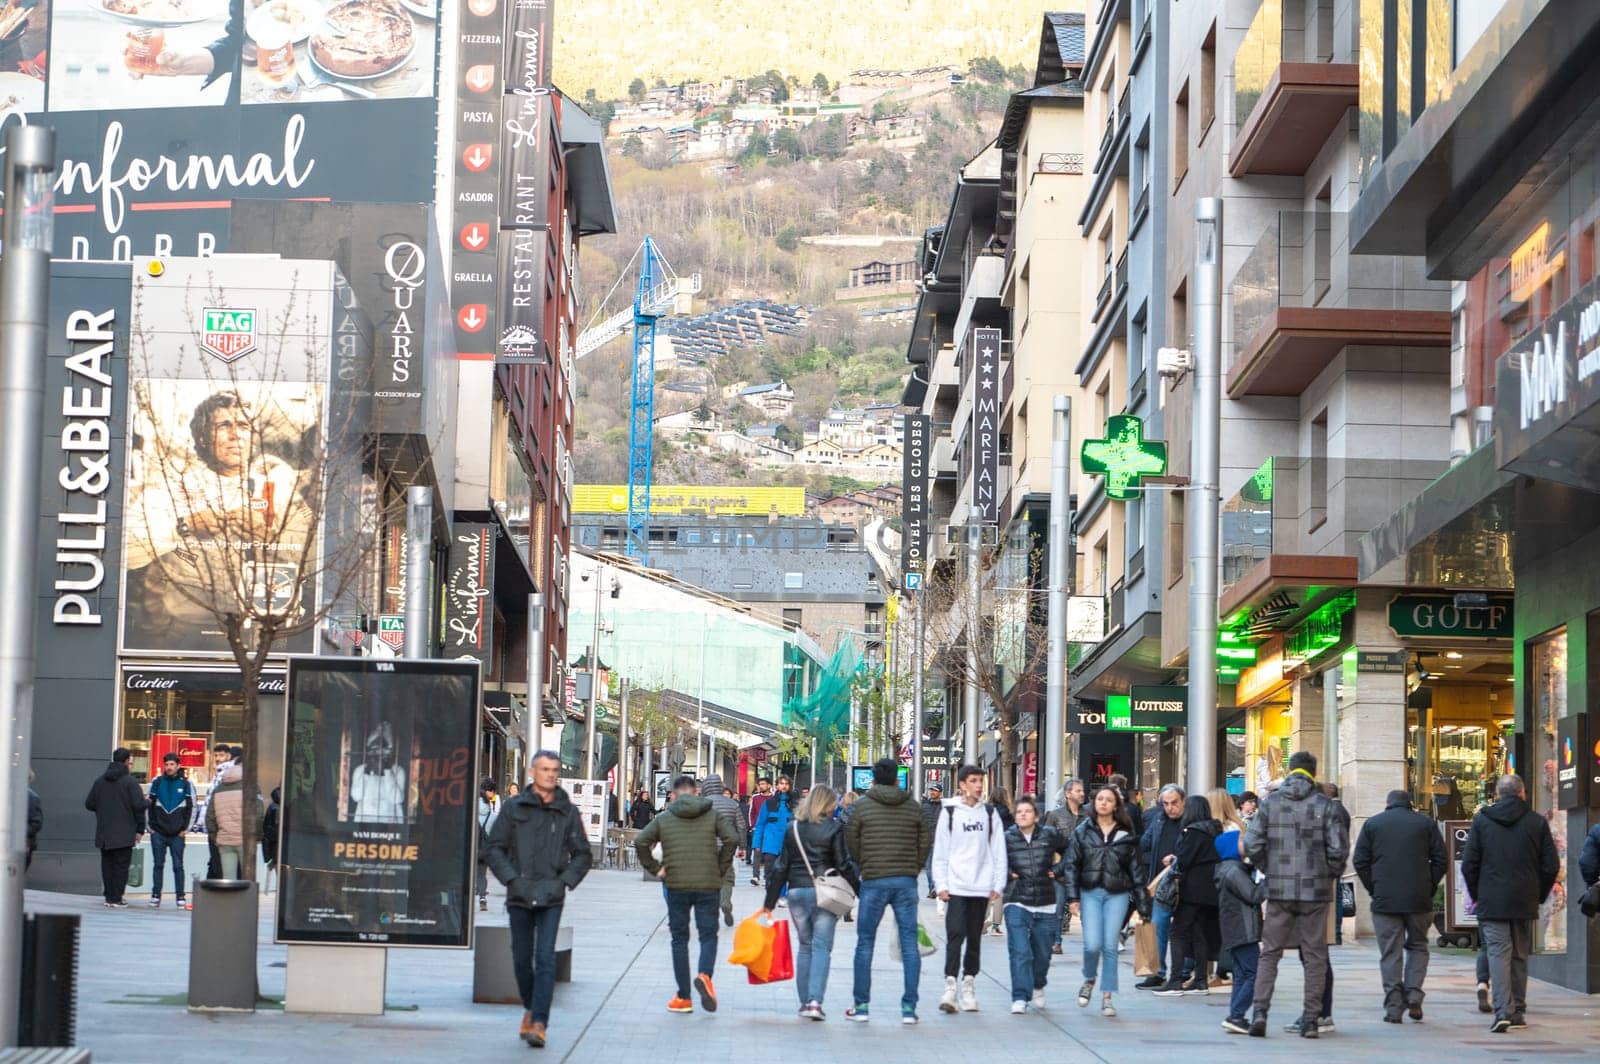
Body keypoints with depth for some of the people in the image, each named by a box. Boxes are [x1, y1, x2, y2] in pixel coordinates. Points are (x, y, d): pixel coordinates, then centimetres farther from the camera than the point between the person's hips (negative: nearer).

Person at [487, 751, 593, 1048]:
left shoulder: (568, 812, 5)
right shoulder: (513, 808, 4)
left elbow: (583, 854, 10)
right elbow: (495, 848, 5)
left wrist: (565, 881, -4)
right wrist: (512, 879, -7)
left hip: (551, 899, -1)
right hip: (519, 897, 1)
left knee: (545, 959, -11)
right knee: (522, 959, 8)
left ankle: (539, 1023, -14)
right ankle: (530, 1008, 31)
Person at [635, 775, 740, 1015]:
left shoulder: (664, 818, 6)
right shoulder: (713, 815, 5)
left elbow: (640, 842, -3)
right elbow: (732, 838, -7)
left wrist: (655, 869, 5)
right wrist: (721, 869, 1)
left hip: (676, 886, 0)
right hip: (708, 886, 0)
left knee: (679, 939, 9)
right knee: (708, 935, 7)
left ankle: (683, 998, 8)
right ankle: (705, 974, -23)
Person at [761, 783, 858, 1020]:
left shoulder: (793, 828, 8)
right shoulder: (834, 827, -3)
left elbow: (781, 867, 8)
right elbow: (844, 865, -5)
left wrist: (770, 902, 12)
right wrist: (860, 891, 4)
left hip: (796, 892, 3)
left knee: (804, 946, 15)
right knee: (822, 947, -2)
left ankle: (804, 1001, 12)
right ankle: (815, 1001, -15)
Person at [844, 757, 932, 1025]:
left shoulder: (862, 805, -2)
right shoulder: (913, 807, 5)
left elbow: (851, 842, 1)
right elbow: (925, 841, 6)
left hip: (873, 882, -2)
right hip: (906, 882, 2)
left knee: (865, 943, 8)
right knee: (909, 944, 4)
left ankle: (861, 1006, 9)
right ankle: (909, 1007, 1)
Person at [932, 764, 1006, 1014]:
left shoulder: (990, 813, 8)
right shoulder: (950, 812, 2)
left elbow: (999, 850, 8)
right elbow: (940, 851, 2)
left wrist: (998, 884, 2)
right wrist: (941, 885, -4)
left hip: (981, 887, 3)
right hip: (956, 886, -3)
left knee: (974, 937, 8)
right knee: (955, 934, -11)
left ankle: (969, 985, 15)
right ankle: (950, 986, -12)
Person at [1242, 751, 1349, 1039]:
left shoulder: (1270, 801, 2)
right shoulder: (1323, 804, -2)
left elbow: (1252, 843, -3)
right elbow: (1338, 848, -8)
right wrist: (1331, 874, 9)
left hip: (1278, 889, 1)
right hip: (1315, 890, -1)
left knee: (1270, 952, 7)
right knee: (1314, 955, 6)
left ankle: (1260, 1010, -7)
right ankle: (1310, 1019, 5)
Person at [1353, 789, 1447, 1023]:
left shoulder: (1372, 824, 7)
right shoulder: (1426, 823, 8)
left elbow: (1361, 862, 3)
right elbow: (1440, 860, 3)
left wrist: (1374, 890, 8)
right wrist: (1429, 889, 9)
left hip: (1384, 900, -1)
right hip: (1419, 899, 1)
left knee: (1390, 953, 2)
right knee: (1417, 946, 16)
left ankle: (1393, 1007, 0)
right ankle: (1414, 996, 0)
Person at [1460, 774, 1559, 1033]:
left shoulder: (1481, 820, 0)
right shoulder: (1537, 822, 2)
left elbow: (1468, 863, -1)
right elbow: (1551, 865, 2)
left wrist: (1477, 895, 11)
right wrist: (1539, 895, 14)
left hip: (1492, 903, -1)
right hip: (1525, 903, 2)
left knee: (1498, 954, -5)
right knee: (1520, 956, 13)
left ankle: (1503, 1012, -19)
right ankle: (1518, 1013, 16)